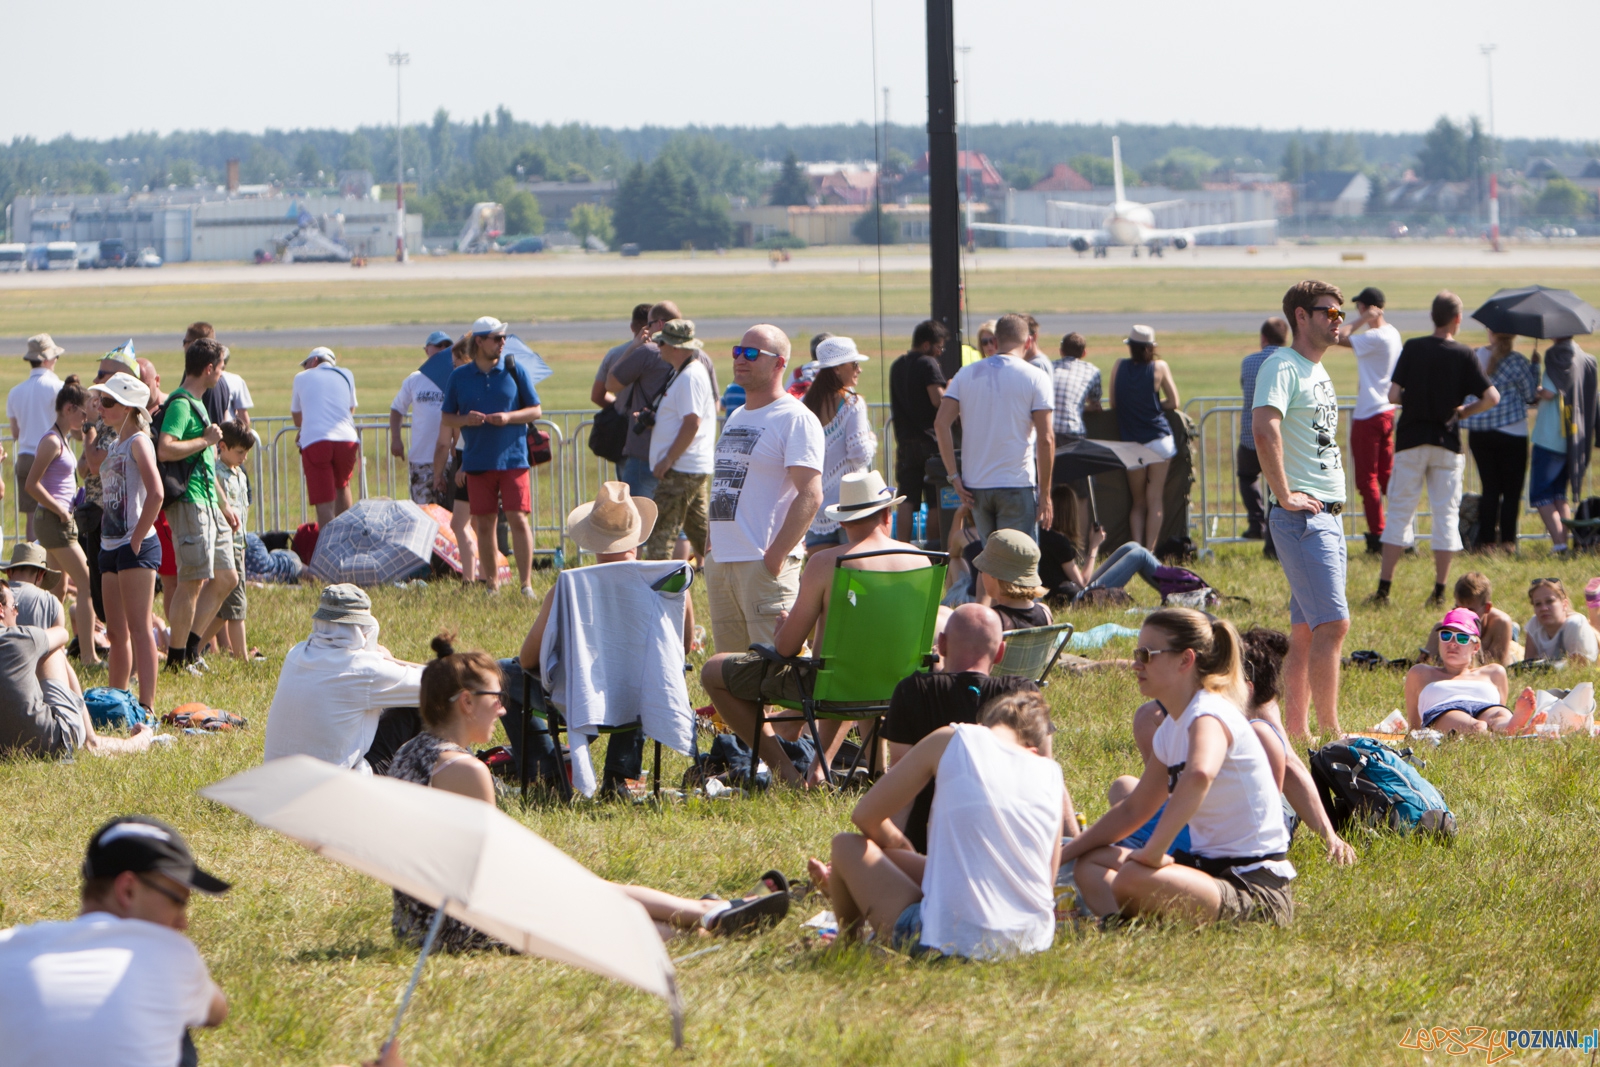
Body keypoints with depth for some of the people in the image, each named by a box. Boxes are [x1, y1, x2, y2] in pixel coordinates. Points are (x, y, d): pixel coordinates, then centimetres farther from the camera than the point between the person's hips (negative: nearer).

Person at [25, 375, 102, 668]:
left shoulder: (64, 439, 14)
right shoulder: (52, 441, -15)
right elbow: (31, 485, -19)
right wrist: (60, 510, -16)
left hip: (62, 521, 10)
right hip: (54, 522, -10)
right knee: (88, 584, -11)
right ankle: (88, 655, -13)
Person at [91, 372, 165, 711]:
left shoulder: (138, 442, -10)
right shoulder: (114, 444, 16)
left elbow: (155, 494, -22)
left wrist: (137, 540, -19)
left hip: (136, 547, -9)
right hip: (110, 547, 9)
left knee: (138, 629, -10)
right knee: (116, 634, 13)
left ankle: (146, 707, -11)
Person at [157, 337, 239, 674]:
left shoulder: (196, 404, 19)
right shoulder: (180, 404, -13)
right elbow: (165, 449, -28)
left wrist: (223, 505, 27)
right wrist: (206, 440, -17)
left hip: (208, 503, 10)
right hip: (188, 502, -10)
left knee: (226, 577, 11)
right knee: (193, 581, -6)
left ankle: (191, 646, 16)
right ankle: (177, 658, 1)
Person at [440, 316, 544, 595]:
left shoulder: (514, 370, 3)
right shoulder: (459, 376, 5)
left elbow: (535, 411, 5)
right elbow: (446, 417, 10)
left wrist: (508, 417, -13)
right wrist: (465, 420, -11)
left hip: (512, 457, -2)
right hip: (477, 462, 2)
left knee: (518, 518, -9)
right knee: (484, 524, 4)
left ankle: (526, 584, -7)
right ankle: (491, 584, 12)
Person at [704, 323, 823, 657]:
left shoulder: (795, 419, -9)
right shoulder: (735, 419, 19)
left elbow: (810, 494, -17)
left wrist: (776, 555, -21)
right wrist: (712, 542, 15)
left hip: (764, 565, -9)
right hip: (720, 563, 9)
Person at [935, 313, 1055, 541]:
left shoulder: (966, 375, 7)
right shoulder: (1035, 378, -4)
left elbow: (941, 424, -3)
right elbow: (1045, 439, -9)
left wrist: (954, 476, 0)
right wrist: (1045, 494, -4)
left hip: (975, 486, 4)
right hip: (1017, 486, -4)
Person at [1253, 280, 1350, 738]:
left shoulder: (1318, 370, 20)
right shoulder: (1282, 366, -11)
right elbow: (1264, 428, -26)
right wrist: (1285, 496, -24)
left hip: (1329, 515, 10)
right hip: (1301, 514, -10)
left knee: (1307, 630, 9)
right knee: (1333, 623, -14)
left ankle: (1296, 729, 11)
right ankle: (1330, 730, -13)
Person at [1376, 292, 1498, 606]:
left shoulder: (1412, 348, -4)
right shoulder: (1463, 355, -4)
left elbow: (1393, 395, -9)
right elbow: (1492, 397, -10)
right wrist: (1464, 411, 7)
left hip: (1411, 440, 0)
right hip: (1447, 442, 0)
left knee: (1400, 513, 5)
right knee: (1446, 515, 6)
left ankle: (1384, 588, 2)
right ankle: (1439, 590, 4)